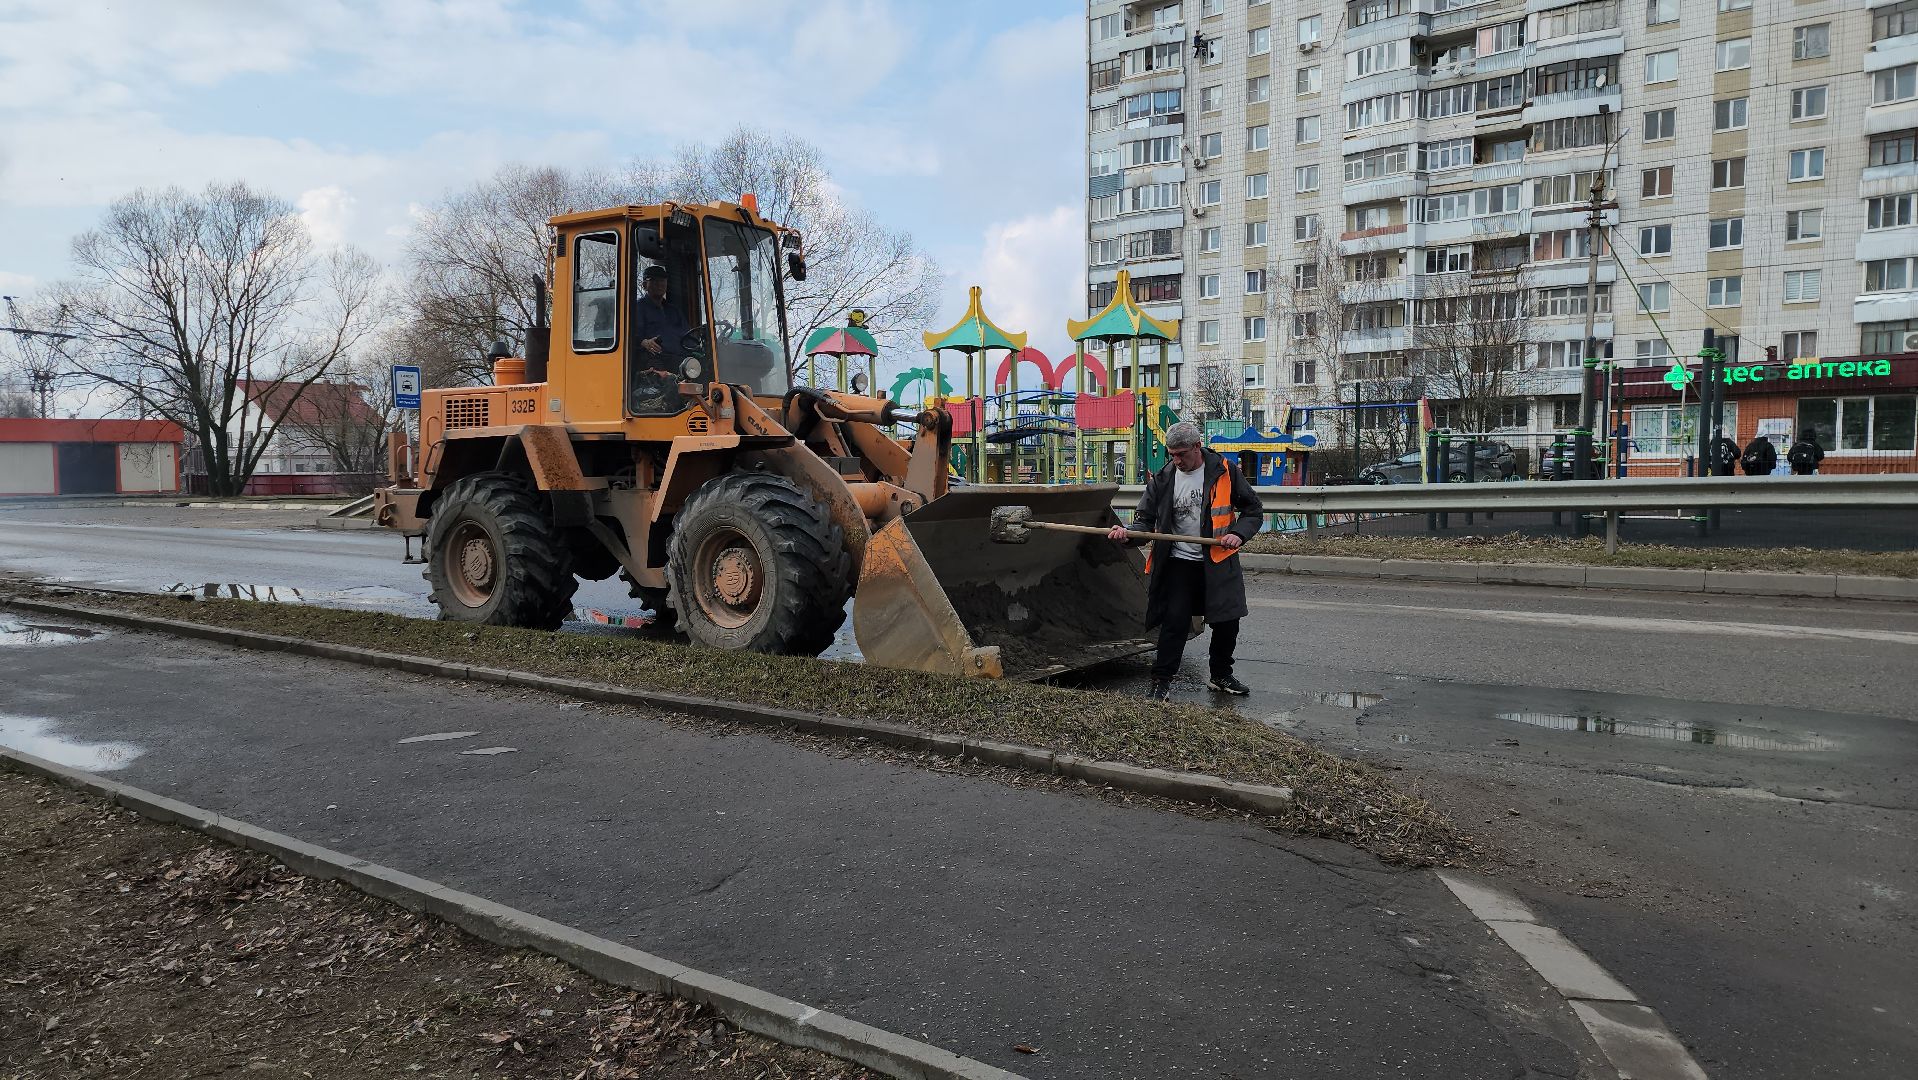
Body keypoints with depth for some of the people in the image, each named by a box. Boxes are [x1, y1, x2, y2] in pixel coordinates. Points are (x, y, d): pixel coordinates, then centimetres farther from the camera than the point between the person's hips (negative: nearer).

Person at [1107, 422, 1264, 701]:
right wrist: (1128, 533, -19)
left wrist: (1239, 533, -14)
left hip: (1219, 561, 1)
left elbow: (1253, 509, 4)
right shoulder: (1162, 479, 0)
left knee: (1227, 623, 7)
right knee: (1175, 623, -6)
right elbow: (1146, 519, 2)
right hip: (1179, 563, 0)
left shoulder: (1224, 472, -3)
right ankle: (1161, 680, 5)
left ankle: (1221, 677, 28)